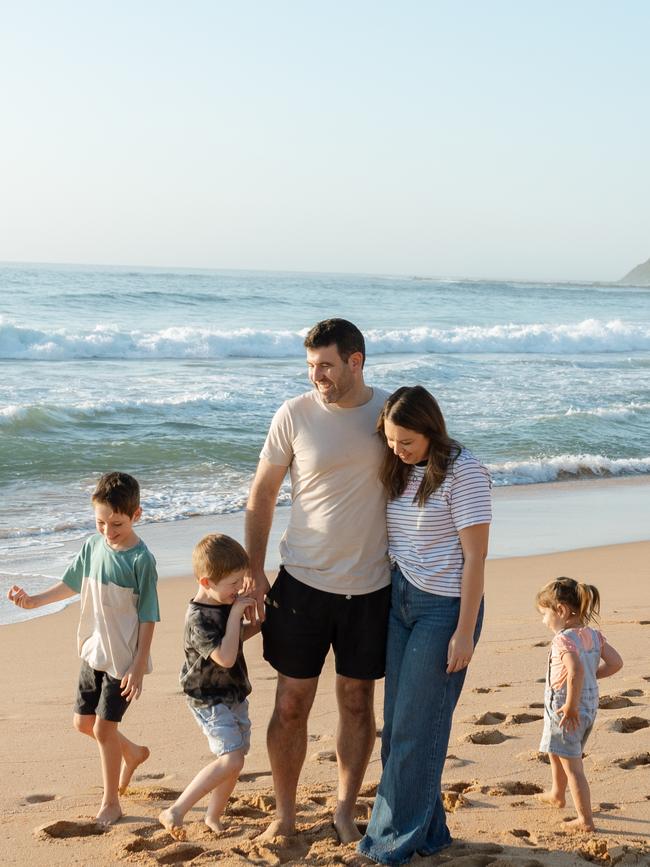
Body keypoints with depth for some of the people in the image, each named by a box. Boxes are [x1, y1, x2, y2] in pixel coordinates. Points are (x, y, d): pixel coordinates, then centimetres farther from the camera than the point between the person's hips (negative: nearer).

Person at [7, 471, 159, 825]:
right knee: (83, 721, 15)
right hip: (94, 651, 7)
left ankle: (111, 803, 15)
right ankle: (133, 753, 42)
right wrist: (35, 600, 3)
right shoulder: (93, 546, -2)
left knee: (104, 726, -3)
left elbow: (148, 617, -16)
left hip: (124, 659, -7)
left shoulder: (141, 559, -19)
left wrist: (138, 667, -17)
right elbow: (71, 584, 15)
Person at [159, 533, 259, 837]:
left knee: (234, 760, 13)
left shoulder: (226, 603, 4)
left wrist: (258, 625, 8)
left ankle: (213, 817, 30)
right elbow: (225, 657, -33)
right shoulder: (199, 618, -24)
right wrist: (235, 615, -28)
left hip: (234, 695, 9)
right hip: (210, 701, -9)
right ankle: (175, 812, -13)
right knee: (231, 759, -19)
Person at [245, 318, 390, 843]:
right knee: (291, 703, 4)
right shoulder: (295, 415, -7)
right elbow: (262, 493, 1)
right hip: (303, 581, -1)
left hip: (370, 585, 1)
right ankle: (285, 814, 20)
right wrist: (255, 570, -2)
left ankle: (345, 812, 26)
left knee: (358, 702, 10)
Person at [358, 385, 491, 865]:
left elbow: (475, 557, -15)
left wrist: (464, 633, -16)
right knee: (397, 723, 9)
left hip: (444, 608, -7)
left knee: (415, 726, 0)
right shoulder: (402, 470, 8)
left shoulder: (462, 472, -14)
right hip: (401, 600, 7)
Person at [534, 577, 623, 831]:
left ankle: (586, 820, 4)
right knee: (556, 752, 30)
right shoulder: (593, 635, 2)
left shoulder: (563, 640, -23)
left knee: (572, 766, 0)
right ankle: (556, 794, 51)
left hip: (566, 711, -9)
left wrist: (570, 706, -28)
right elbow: (615, 662, 5)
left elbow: (576, 671, -37)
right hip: (590, 708, 9)